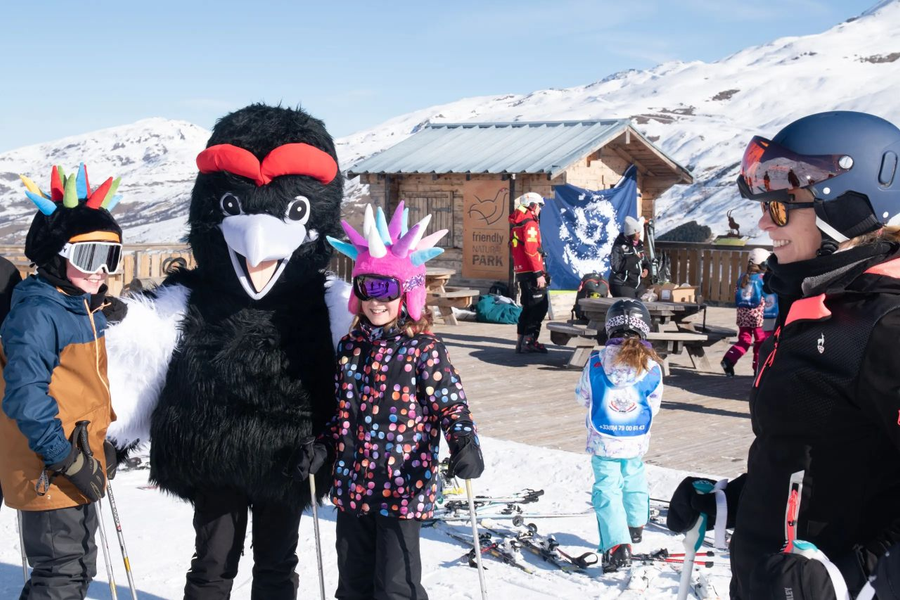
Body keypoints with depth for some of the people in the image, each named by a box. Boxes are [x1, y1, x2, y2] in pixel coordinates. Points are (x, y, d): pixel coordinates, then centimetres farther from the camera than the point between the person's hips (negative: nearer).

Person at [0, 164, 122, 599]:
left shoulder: (87, 310, 12)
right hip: (50, 475, -10)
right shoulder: (37, 313, -18)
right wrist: (65, 459, -25)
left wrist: (104, 445, 16)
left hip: (80, 470, 10)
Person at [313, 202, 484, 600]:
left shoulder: (423, 349, -9)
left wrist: (465, 445, -25)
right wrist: (322, 448, 5)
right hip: (352, 488, 6)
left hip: (403, 489, -6)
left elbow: (452, 406, -9)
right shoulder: (350, 346, 8)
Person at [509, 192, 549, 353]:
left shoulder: (516, 223, 16)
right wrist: (539, 273, -22)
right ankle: (529, 340, -9)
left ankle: (521, 341, 15)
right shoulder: (530, 223, -13)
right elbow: (531, 250, -22)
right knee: (541, 305, -7)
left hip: (521, 271, 10)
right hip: (531, 271, -10)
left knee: (529, 306, 15)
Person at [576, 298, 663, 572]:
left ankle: (617, 545, -13)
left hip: (603, 440, -2)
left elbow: (582, 397, 1)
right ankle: (636, 526, 46)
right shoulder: (652, 367, -9)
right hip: (636, 440, 2)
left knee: (607, 489, 1)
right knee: (634, 480, 26)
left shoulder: (596, 362, -12)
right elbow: (654, 405, 2)